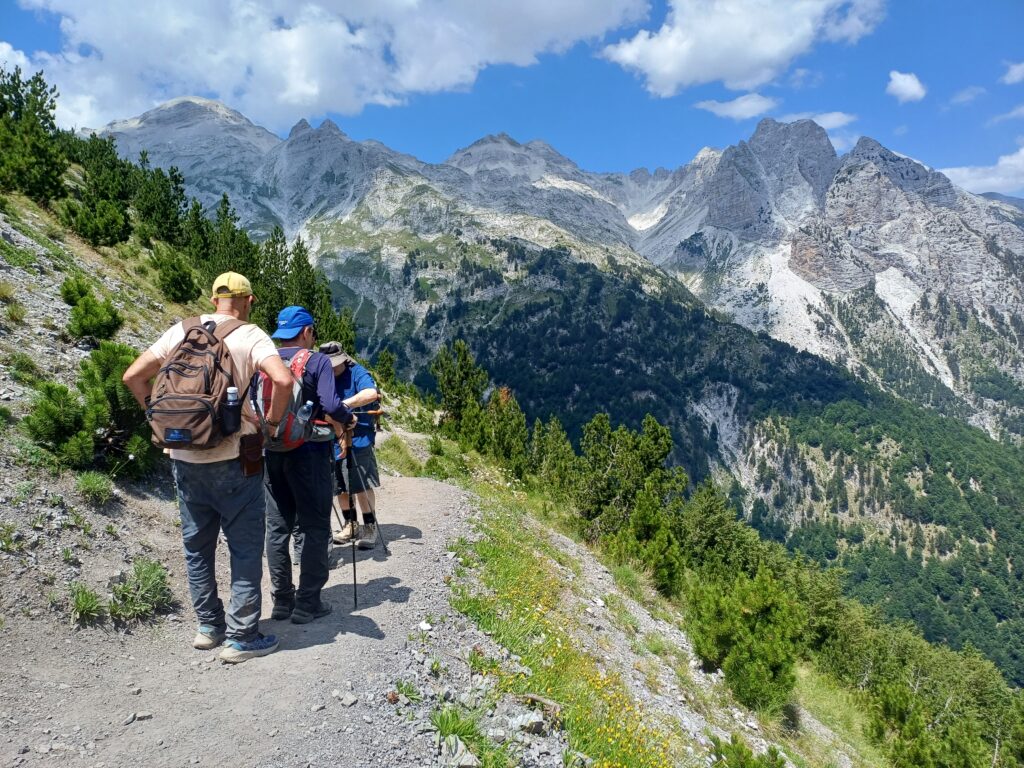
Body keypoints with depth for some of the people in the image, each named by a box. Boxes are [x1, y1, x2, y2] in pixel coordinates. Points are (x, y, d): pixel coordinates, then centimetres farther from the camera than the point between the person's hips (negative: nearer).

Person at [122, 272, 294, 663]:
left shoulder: (182, 330, 6)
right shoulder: (250, 335, -7)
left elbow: (132, 376, 7)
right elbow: (284, 380, -23)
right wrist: (273, 421, -8)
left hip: (184, 457, 5)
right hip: (232, 458, -5)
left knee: (196, 544, 18)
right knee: (245, 546, 7)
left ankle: (208, 625, 30)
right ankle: (241, 637, 11)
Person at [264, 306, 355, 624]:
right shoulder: (316, 361, -7)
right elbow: (330, 405, -19)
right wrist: (349, 418, 1)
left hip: (272, 452, 5)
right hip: (308, 452, -5)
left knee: (277, 527, 13)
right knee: (314, 527, 5)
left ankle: (282, 599, 21)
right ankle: (307, 603, 7)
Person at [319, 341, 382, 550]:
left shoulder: (357, 373, -11)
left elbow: (371, 393, -28)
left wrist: (343, 404, -28)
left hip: (358, 439, -6)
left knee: (362, 486, -3)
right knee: (341, 486, 13)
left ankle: (370, 528, 9)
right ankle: (349, 525, 28)